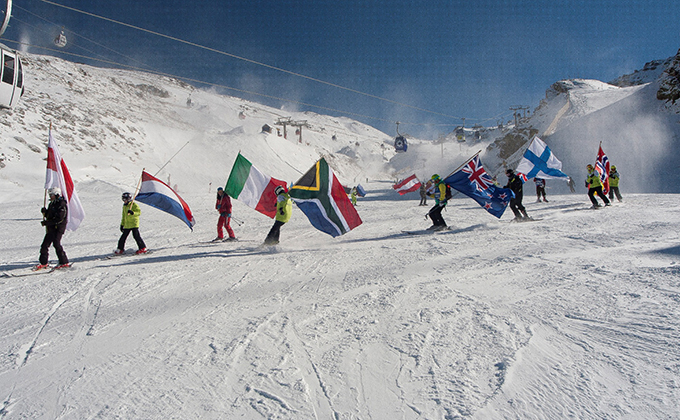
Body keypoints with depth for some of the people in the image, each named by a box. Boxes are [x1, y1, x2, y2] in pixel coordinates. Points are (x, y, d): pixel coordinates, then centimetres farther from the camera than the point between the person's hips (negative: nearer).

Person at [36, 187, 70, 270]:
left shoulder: (62, 204, -14)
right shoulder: (52, 204, 15)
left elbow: (59, 219, -21)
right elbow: (49, 215, 20)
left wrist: (46, 223, -21)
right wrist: (44, 211, 0)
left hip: (58, 228, -9)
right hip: (51, 228, 9)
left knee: (56, 244, -12)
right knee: (45, 244, 9)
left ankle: (64, 262, -4)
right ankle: (43, 263, 18)